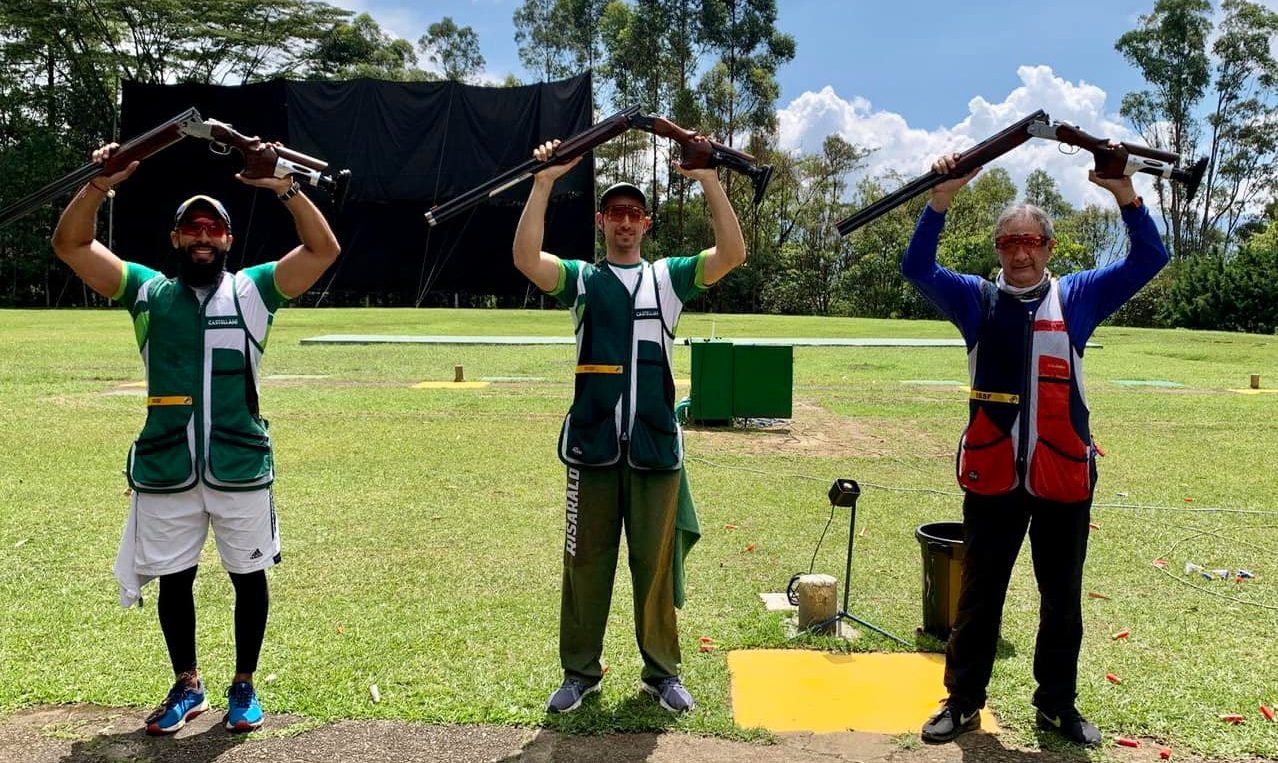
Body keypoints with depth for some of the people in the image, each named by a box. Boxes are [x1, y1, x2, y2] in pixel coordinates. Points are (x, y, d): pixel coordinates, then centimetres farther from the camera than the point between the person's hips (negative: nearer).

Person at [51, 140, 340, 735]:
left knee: (248, 575, 9)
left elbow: (324, 250, -6)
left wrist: (284, 188, -15)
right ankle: (187, 686, 32)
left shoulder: (254, 290, 4)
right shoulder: (146, 290, 8)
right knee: (173, 578, 13)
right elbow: (70, 245, 2)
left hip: (240, 469, -1)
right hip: (164, 471, 2)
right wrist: (100, 185, -12)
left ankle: (244, 685, 28)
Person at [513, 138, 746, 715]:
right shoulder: (580, 278, 8)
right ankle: (581, 671, 23)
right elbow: (526, 258, -11)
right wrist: (545, 181, -15)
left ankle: (661, 671, 24)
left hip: (655, 445, 1)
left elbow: (732, 253, -4)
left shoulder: (668, 277, 10)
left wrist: (708, 180, -10)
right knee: (586, 560, 8)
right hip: (592, 444, 0)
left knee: (656, 561, 9)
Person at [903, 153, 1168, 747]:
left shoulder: (1079, 296, 5)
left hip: (1064, 476, 1)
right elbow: (917, 267, -9)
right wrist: (943, 196, -22)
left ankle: (1057, 704, 31)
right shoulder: (977, 299, 3)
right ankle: (963, 701, 24)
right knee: (978, 594, 10)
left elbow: (1150, 258, 0)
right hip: (992, 476, -1)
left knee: (1062, 597, 14)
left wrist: (1123, 192, -16)